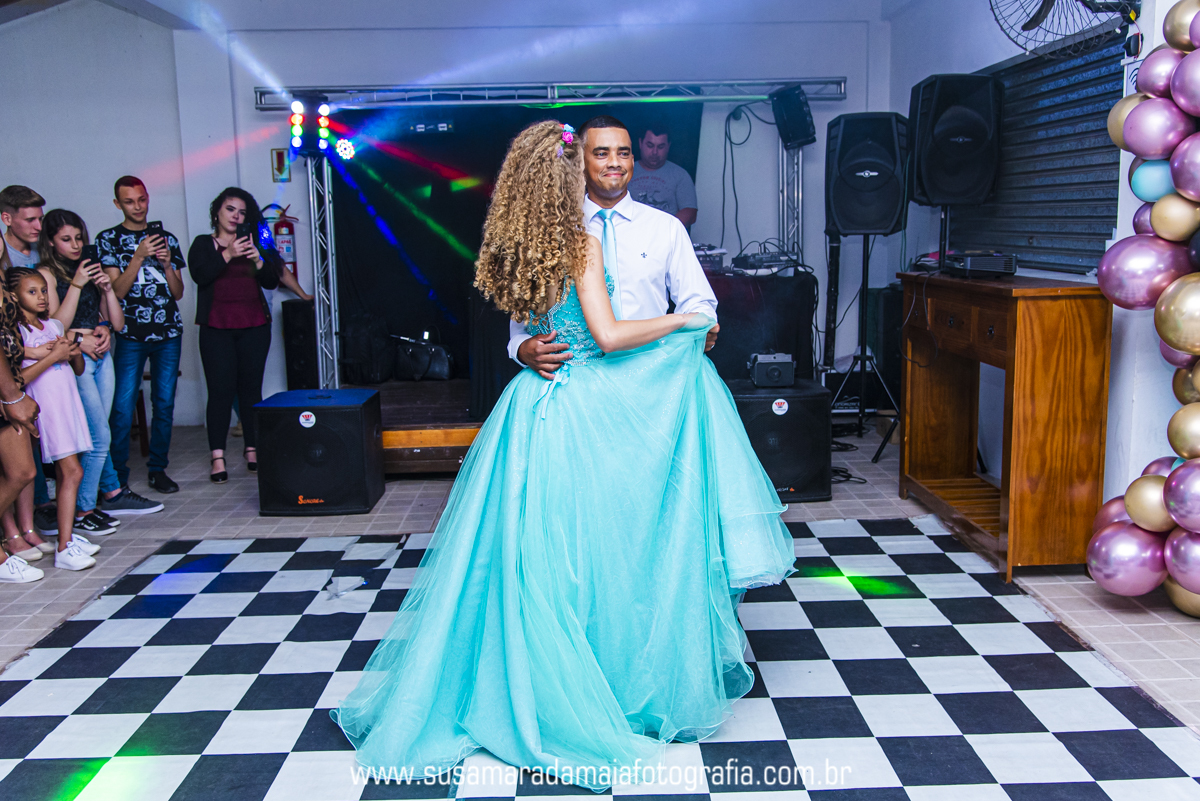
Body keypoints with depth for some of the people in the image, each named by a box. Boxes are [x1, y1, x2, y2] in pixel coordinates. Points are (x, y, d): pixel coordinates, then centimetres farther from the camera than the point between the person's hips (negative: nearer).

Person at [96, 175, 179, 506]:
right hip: (131, 334, -3)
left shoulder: (166, 239, 13)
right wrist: (139, 257, -16)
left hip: (168, 333, 3)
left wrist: (166, 263, -6)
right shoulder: (108, 239, 4)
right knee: (123, 408, -10)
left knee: (164, 403, 4)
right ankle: (115, 484, -7)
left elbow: (178, 292, 11)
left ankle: (158, 469, 16)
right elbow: (117, 290, -5)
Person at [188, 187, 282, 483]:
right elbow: (199, 275, -10)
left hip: (254, 326, 2)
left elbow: (272, 282, 5)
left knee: (251, 388, 0)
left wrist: (258, 261, -12)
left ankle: (252, 449, 8)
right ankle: (217, 457, -7)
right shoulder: (203, 244, 9)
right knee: (221, 390, -8)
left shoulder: (252, 244, 15)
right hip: (217, 328, -2)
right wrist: (227, 255, -19)